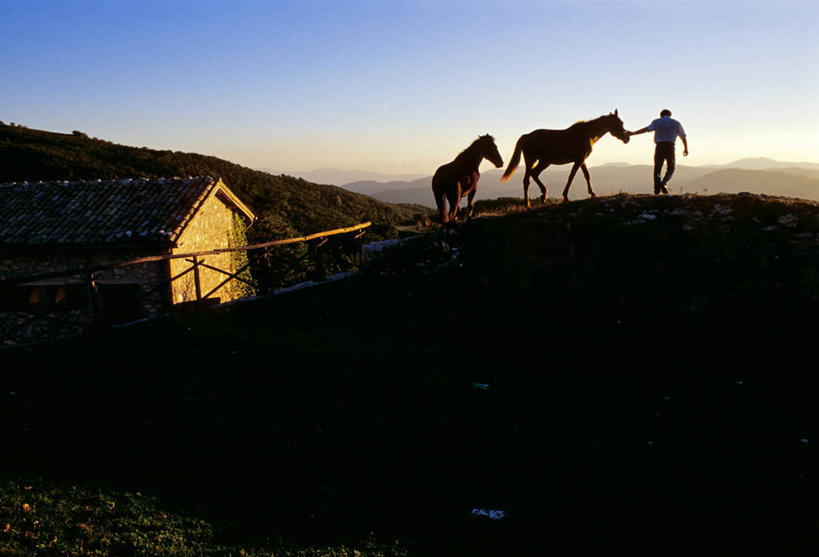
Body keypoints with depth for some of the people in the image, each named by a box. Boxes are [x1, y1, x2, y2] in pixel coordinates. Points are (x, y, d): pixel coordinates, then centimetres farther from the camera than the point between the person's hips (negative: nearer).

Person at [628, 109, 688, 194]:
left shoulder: (656, 122, 12)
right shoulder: (676, 123, 14)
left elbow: (646, 129, -6)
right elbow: (683, 137, 17)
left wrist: (633, 133, -12)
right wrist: (686, 149, 31)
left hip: (659, 147, 0)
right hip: (670, 148, 0)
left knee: (657, 169, 8)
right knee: (670, 169, 14)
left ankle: (657, 190, -2)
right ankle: (663, 183, -12)